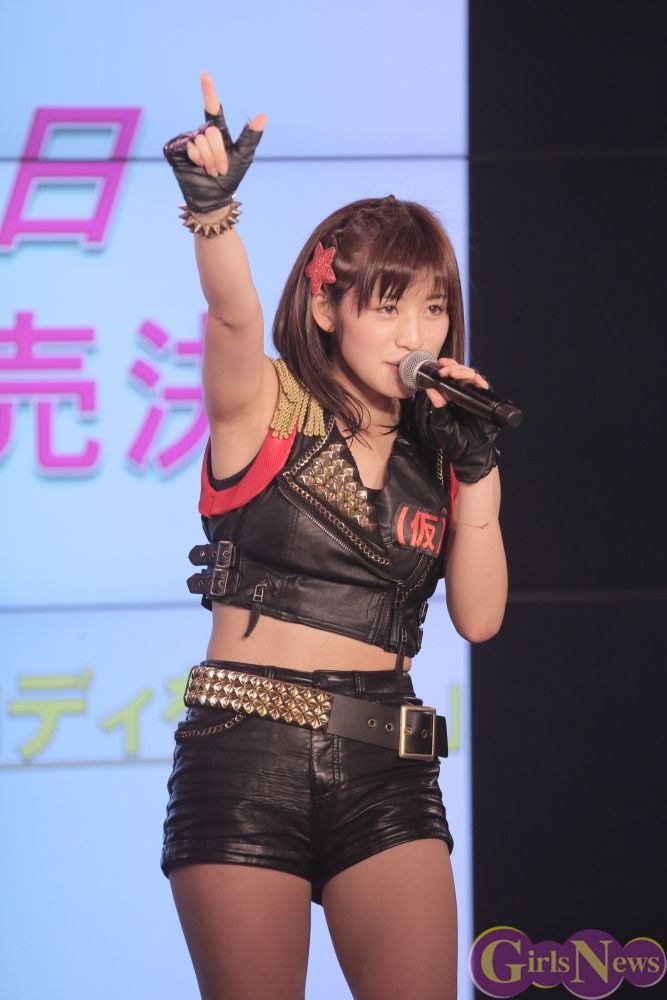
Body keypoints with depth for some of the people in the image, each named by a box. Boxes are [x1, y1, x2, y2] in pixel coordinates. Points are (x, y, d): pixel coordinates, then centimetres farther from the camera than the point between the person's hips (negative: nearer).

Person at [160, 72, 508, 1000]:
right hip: (248, 751, -4)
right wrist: (213, 211, -42)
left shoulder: (440, 452, 12)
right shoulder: (268, 409, 0)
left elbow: (479, 616, 4)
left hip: (385, 766, 4)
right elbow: (233, 318, -23)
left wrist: (477, 469, -3)